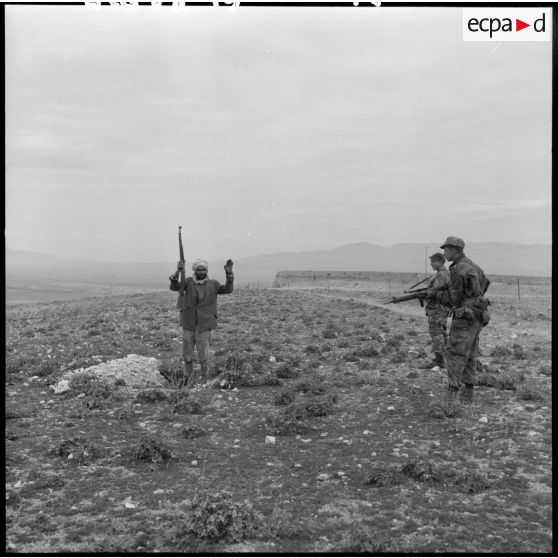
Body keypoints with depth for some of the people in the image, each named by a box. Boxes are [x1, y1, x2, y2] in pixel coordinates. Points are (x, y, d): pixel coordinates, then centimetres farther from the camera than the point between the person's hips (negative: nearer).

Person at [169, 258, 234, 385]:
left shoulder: (212, 284, 0)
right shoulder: (188, 282, -1)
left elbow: (228, 289, -8)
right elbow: (174, 287, -14)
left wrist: (229, 273, -22)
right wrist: (178, 272, -31)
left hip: (204, 326, -1)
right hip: (188, 324, 2)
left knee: (203, 355, -2)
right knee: (187, 355, 8)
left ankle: (205, 379, 18)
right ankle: (190, 377, 29)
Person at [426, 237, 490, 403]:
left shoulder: (457, 270, -16)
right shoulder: (472, 266, 14)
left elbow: (453, 299, -16)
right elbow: (485, 283, 33)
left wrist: (435, 294, -1)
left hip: (465, 316, -9)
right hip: (478, 316, 9)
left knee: (455, 355, -6)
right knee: (470, 356, 11)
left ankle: (452, 394, -8)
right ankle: (467, 394, 14)